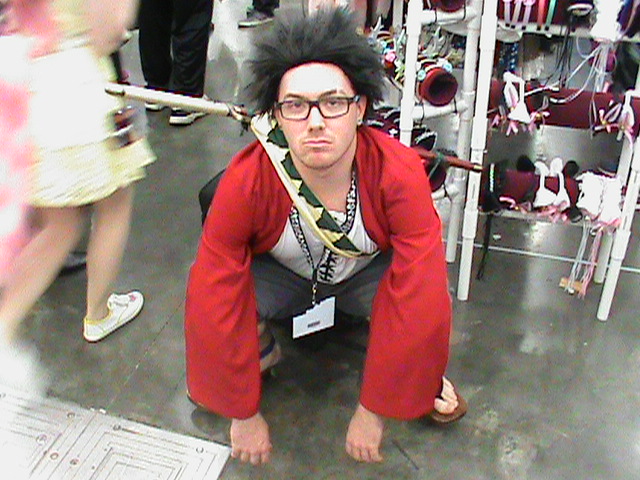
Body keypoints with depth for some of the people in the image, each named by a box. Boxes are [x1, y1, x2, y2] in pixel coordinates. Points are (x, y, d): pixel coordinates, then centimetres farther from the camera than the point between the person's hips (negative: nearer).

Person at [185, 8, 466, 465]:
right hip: (281, 273, 1)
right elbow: (215, 302, -27)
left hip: (369, 273, 0)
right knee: (206, 293, -27)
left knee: (428, 299, -32)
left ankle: (420, 375, 4)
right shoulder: (247, 180, -34)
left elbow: (417, 297, -33)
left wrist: (372, 412, -26)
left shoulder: (398, 172, -35)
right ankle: (259, 351, 8)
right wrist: (244, 414, -19)